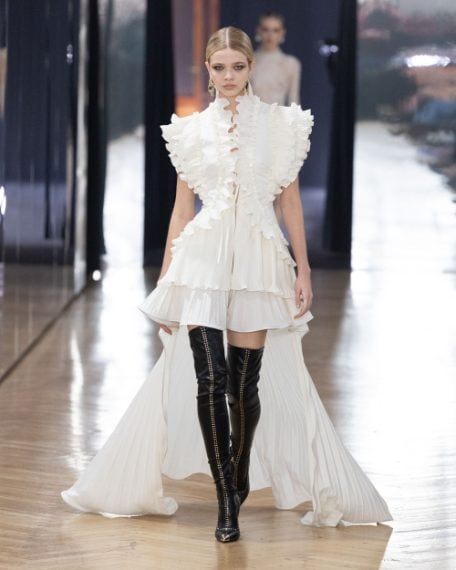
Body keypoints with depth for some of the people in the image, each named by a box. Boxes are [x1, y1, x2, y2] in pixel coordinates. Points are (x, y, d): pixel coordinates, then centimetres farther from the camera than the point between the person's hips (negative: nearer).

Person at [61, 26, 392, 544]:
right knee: (209, 380, -10)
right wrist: (165, 281, 10)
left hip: (258, 260, 0)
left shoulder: (280, 124, 5)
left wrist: (303, 269, 2)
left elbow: (290, 200, 7)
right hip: (203, 259, 0)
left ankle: (239, 479, 23)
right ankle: (226, 501, -2)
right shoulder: (192, 129, 8)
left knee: (245, 383, 0)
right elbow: (181, 207, 11)